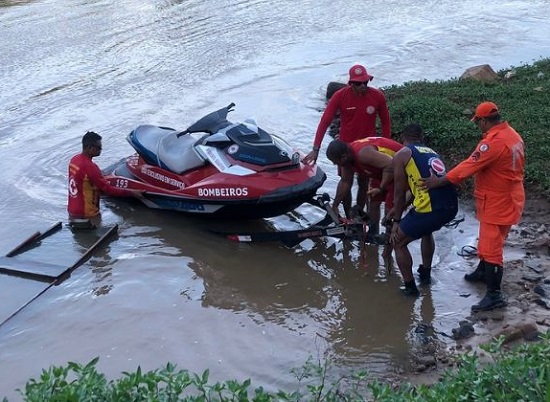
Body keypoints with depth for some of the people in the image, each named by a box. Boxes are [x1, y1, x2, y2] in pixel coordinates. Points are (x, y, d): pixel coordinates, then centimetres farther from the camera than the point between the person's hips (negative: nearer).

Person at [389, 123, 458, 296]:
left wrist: (397, 220, 17)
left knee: (398, 242, 14)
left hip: (431, 209, -7)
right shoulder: (431, 152, 26)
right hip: (452, 206, 7)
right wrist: (399, 209, 42)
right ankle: (425, 273, 45)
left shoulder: (401, 154, 6)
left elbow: (399, 192, 6)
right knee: (426, 230, 38)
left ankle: (410, 287, 14)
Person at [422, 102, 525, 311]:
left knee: (491, 247, -7)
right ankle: (483, 271, 45)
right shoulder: (512, 135, 5)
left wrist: (439, 181, -19)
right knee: (489, 239, 26)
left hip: (497, 203, -10)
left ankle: (494, 295, -4)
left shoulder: (493, 142, -26)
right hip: (509, 198, 10)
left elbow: (469, 166, -25)